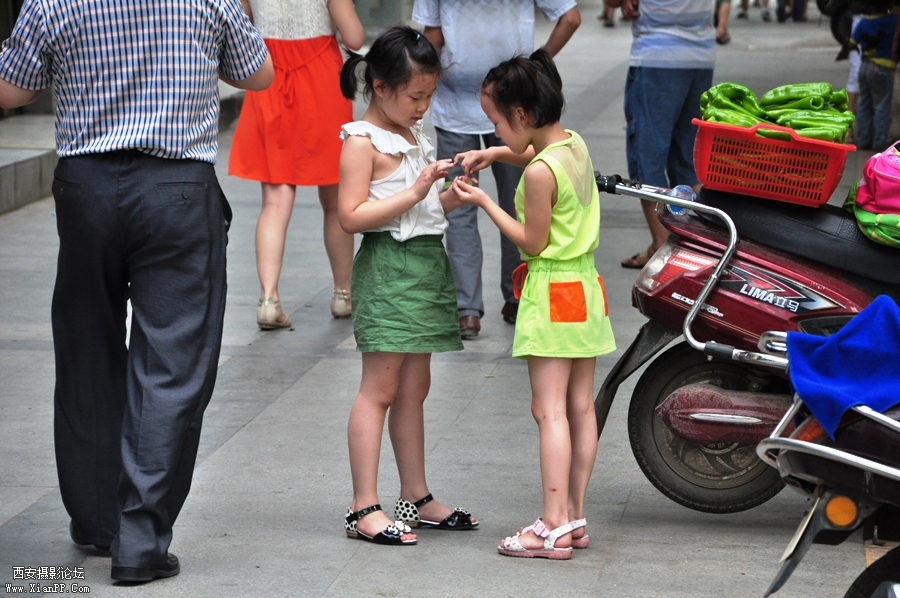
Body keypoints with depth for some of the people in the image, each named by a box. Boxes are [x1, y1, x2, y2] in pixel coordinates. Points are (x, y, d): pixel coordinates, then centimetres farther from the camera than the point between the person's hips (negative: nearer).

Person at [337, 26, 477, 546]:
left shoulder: (416, 137, 16)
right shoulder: (363, 142, -10)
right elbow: (352, 216, -18)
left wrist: (453, 195, 3)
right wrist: (416, 192, -22)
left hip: (428, 264, 9)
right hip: (388, 267, -9)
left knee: (414, 388, 12)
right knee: (380, 389, -8)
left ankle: (417, 498, 19)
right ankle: (365, 508, -6)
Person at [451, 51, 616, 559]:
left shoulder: (539, 173, -21)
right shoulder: (575, 144, 5)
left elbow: (533, 242, -14)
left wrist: (484, 202, -7)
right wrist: (495, 154, 14)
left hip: (552, 294, -9)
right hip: (586, 287, 9)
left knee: (549, 411, -7)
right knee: (580, 408, 10)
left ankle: (554, 528, -9)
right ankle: (575, 517, 16)